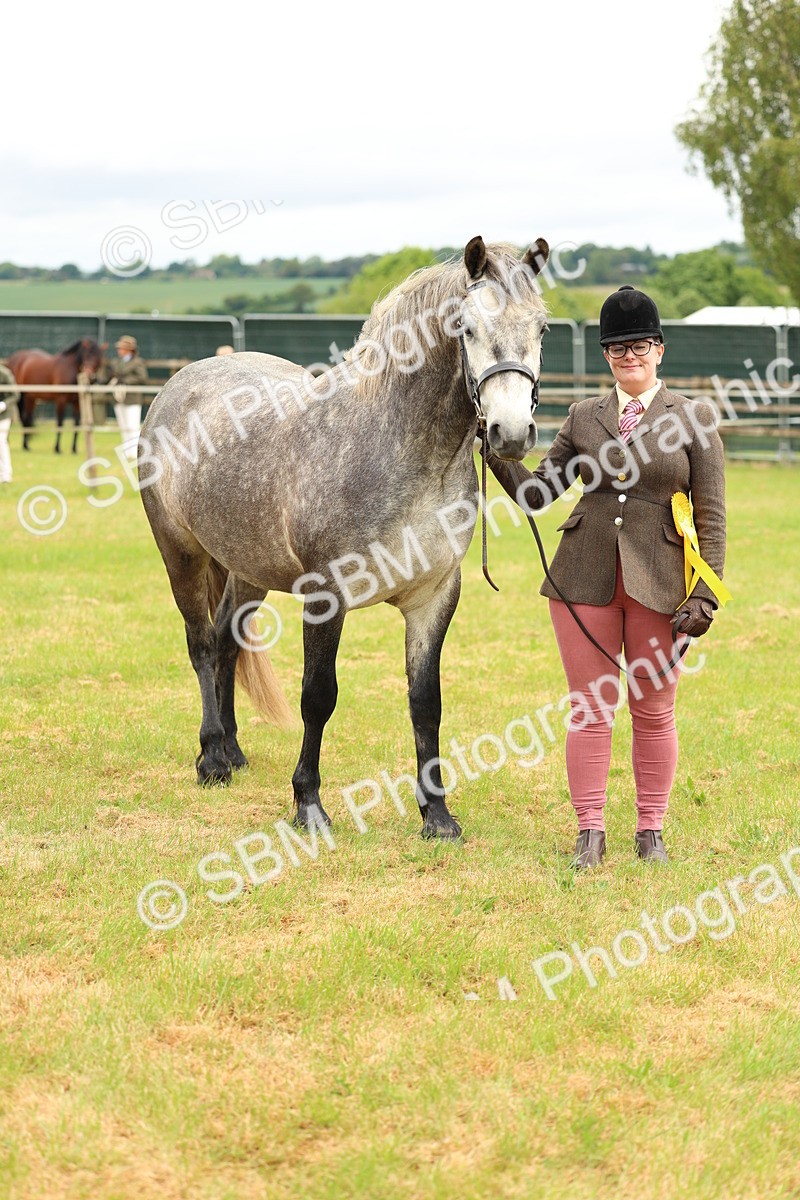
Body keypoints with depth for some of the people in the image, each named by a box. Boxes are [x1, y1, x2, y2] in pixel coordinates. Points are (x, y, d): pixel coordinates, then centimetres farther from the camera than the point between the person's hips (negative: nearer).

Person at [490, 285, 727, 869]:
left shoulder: (694, 418, 2)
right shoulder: (584, 417, 9)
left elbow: (712, 515, 0)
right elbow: (535, 491, 9)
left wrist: (706, 594, -7)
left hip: (659, 582, -2)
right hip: (585, 580, 2)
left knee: (654, 712, 7)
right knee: (590, 710, 4)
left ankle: (651, 830, 20)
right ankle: (590, 832, 12)